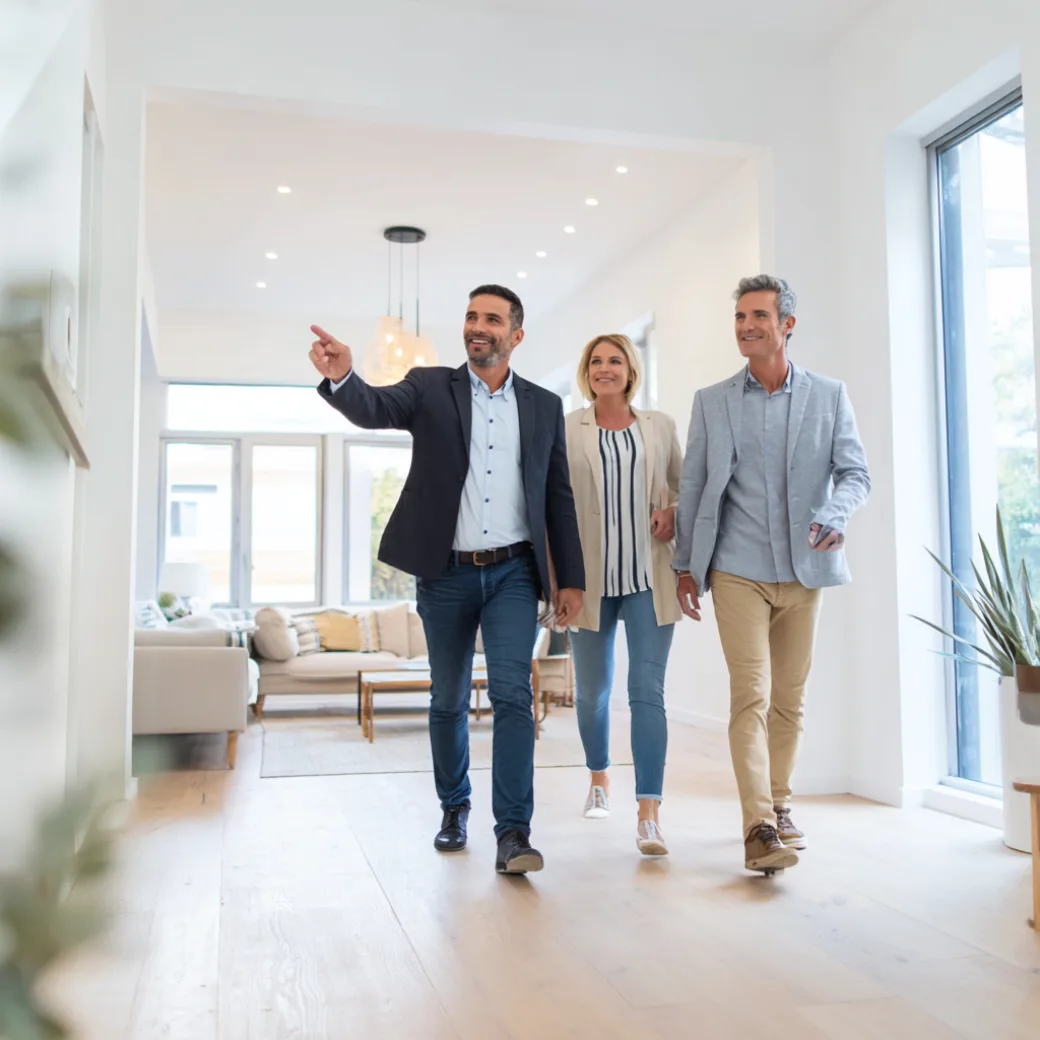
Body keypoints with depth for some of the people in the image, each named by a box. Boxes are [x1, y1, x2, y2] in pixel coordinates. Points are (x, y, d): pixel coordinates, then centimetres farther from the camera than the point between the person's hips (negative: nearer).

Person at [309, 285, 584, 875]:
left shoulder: (544, 406, 7)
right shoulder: (431, 388, 3)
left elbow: (559, 497, 9)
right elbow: (375, 409, -17)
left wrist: (571, 578, 6)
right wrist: (342, 376, -40)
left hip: (514, 572, 0)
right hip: (446, 574, 0)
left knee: (513, 693, -12)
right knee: (449, 700, 12)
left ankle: (514, 832, -7)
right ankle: (455, 807, 32)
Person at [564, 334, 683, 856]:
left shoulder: (660, 426, 7)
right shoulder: (566, 430, 2)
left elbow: (686, 486, 18)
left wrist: (674, 514, -4)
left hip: (648, 578, 0)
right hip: (590, 579, 0)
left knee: (648, 691, -8)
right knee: (592, 690, 14)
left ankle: (648, 815, -7)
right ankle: (599, 777, 40)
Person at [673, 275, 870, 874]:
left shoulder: (829, 396, 5)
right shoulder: (711, 402, 5)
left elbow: (856, 473, 1)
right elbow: (693, 487, 7)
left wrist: (836, 516, -21)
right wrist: (686, 565, 4)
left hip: (804, 568, 2)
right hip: (738, 571, -1)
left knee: (790, 697, 11)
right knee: (750, 695, -10)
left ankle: (779, 803, 27)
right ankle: (759, 828, -10)